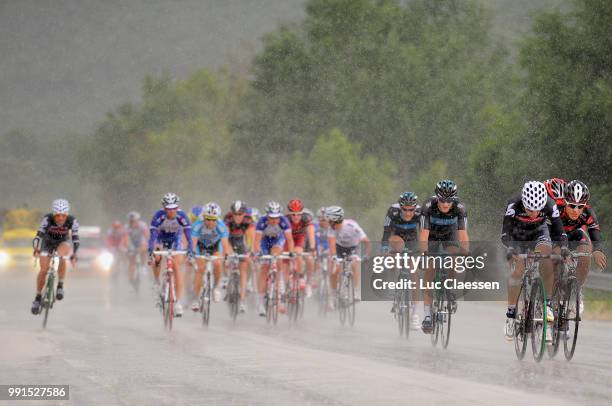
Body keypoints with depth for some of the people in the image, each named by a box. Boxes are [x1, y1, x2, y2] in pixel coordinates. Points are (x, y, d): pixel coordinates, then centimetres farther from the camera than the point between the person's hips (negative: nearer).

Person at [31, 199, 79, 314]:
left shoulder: (72, 221, -29)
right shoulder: (47, 219, -32)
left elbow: (75, 239, -29)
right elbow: (38, 235, -38)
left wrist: (74, 254, -44)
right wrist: (36, 249, -56)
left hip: (63, 242, 0)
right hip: (48, 242, 0)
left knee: (61, 258, -32)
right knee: (44, 270, -12)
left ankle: (60, 286, -14)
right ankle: (38, 297, 5)